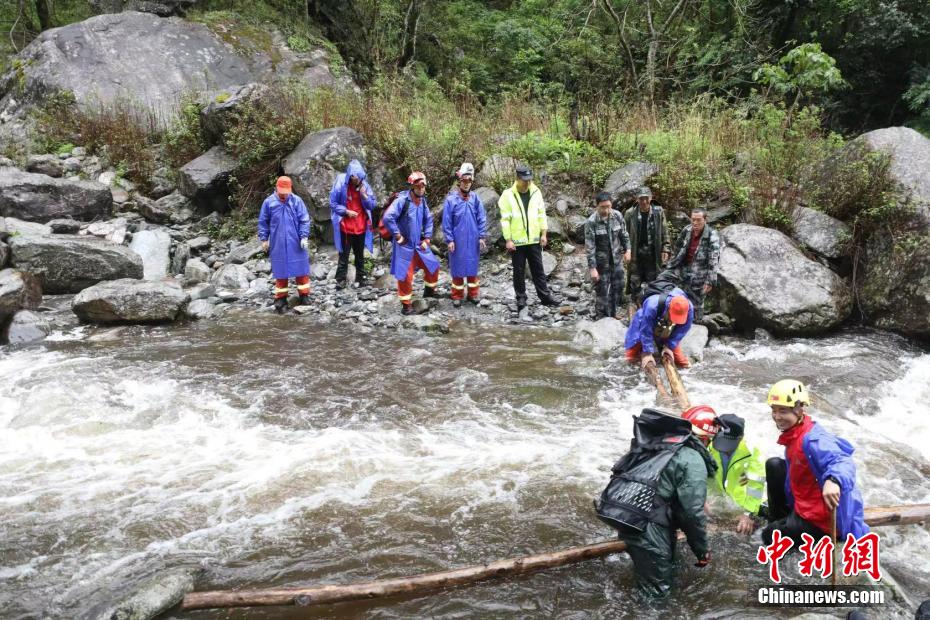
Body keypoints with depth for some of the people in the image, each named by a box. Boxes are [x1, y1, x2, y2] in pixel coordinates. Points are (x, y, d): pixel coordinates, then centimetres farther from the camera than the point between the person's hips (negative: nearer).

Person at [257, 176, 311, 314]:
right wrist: (264, 239, 5)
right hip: (278, 245, 0)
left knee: (301, 270, 6)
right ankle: (280, 299, 15)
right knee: (280, 271, 6)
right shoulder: (269, 202, -2)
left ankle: (304, 296, 18)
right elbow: (263, 222, 6)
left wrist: (304, 236, -9)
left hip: (296, 244, 0)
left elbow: (304, 220, -2)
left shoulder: (296, 201, -4)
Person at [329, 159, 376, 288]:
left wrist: (365, 196, -16)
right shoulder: (341, 185, -11)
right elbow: (333, 203, -6)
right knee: (344, 254, 3)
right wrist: (346, 211, -17)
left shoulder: (365, 186, -2)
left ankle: (360, 278, 25)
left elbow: (372, 205, 1)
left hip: (361, 227, 3)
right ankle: (341, 279, 10)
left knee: (360, 254, 14)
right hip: (345, 227, -3)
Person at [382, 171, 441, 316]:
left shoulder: (422, 201, 3)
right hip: (404, 246, -7)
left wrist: (427, 238, 7)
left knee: (433, 265, 14)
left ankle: (429, 290, 38)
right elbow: (387, 218, -27)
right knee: (405, 275, -1)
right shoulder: (402, 200, -19)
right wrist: (397, 235, -20)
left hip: (419, 244, 7)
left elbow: (428, 220, 16)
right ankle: (406, 304, 13)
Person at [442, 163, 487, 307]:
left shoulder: (475, 198, 0)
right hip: (457, 240, -2)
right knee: (457, 268, 6)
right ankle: (457, 296, 16)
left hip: (473, 240, 3)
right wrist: (449, 240, -9)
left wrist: (482, 236, -1)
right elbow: (446, 222, -6)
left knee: (472, 267, 11)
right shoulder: (451, 199, -8)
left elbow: (482, 218, 4)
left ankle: (472, 294, 23)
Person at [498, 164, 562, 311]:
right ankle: (521, 299, 18)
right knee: (519, 271, 7)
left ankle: (545, 296, 18)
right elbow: (505, 219, -9)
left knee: (538, 270, 10)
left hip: (534, 240, 3)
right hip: (517, 241, -3)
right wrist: (508, 240, -13)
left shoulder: (536, 192, 3)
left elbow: (541, 214, 8)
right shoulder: (508, 195, -8)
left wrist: (543, 234, 2)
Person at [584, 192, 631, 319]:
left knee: (618, 289, 14)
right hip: (601, 262, -5)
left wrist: (627, 250, 2)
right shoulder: (591, 222, -19)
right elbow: (590, 247, -18)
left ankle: (612, 316, 31)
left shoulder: (617, 216, -7)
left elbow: (624, 234, 9)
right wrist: (592, 268, -20)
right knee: (602, 292, 3)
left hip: (617, 260, 5)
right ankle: (601, 320, 16)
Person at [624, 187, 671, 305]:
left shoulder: (658, 212, -2)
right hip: (635, 254, -1)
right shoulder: (630, 213, -4)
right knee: (635, 282, 6)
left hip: (652, 254, 1)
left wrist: (665, 249, -1)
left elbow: (664, 232, 3)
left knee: (652, 281, 9)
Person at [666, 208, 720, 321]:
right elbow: (678, 251, 13)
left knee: (697, 304, 4)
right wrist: (670, 267, 17)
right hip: (684, 273, 5)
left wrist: (710, 281, -20)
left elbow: (713, 261, -17)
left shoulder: (712, 236, -16)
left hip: (699, 277, -5)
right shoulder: (686, 231, 0)